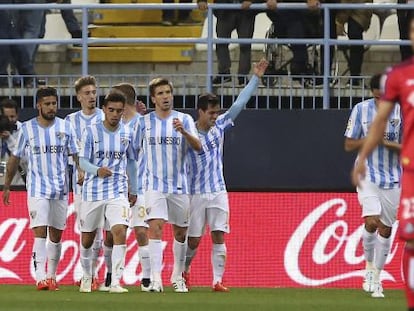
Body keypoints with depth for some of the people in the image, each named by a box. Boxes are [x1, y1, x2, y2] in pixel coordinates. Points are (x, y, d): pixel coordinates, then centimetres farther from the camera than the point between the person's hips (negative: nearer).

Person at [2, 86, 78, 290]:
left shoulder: (65, 127, 4)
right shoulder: (27, 129, 1)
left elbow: (76, 155, 6)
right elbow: (15, 158, 9)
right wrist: (6, 186, 11)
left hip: (60, 189, 2)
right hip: (37, 189, -2)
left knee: (56, 235, 9)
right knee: (40, 232, -14)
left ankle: (51, 276, 23)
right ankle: (40, 277, -19)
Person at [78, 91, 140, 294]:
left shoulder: (128, 134, 3)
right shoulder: (91, 131, -4)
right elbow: (82, 161, -7)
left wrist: (133, 190, 19)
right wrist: (97, 170, -28)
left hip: (118, 192, 0)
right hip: (93, 191, 0)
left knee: (120, 232, -19)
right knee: (87, 239, 9)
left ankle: (115, 282, -20)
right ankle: (86, 277, 34)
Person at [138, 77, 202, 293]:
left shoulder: (184, 120, 1)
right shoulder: (144, 122, 4)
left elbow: (197, 147, -13)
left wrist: (183, 131, -29)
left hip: (179, 186, 1)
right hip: (154, 185, -1)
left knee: (180, 233, 9)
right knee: (155, 227, -16)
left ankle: (177, 277, 25)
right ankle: (155, 279, -21)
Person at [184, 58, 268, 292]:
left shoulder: (220, 126, 4)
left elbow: (239, 104, 3)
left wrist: (256, 78, 0)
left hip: (218, 192, 3)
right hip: (196, 193, -3)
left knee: (219, 237, -5)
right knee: (194, 240, 6)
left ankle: (218, 281, -3)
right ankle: (185, 269, 32)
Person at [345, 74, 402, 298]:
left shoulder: (401, 112, -3)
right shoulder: (361, 110, -3)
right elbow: (349, 145, 1)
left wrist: (386, 142, -19)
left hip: (392, 178, 2)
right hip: (367, 175, -2)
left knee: (385, 228, 5)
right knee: (372, 221, -20)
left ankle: (376, 278, 18)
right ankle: (369, 266, 3)